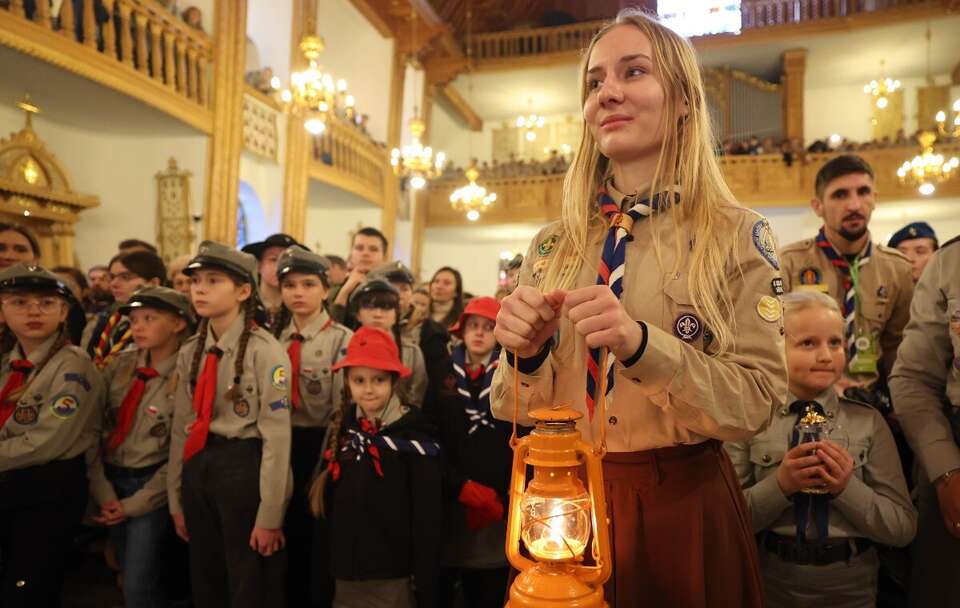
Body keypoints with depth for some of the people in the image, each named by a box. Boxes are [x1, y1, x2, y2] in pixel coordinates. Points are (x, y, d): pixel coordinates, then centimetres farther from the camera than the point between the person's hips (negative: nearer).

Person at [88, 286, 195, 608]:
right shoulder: (120, 365, 0)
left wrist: (135, 504, -10)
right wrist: (103, 493, -5)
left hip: (152, 487, -5)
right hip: (112, 482, 5)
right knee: (139, 576, 17)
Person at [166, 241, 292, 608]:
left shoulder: (265, 351, -15)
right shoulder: (190, 351, 6)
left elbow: (276, 436, -16)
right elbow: (181, 427, 10)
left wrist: (269, 515, -15)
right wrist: (176, 500, 10)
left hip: (244, 468, -6)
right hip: (197, 468, 6)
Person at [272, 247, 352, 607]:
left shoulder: (342, 339, -10)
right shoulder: (275, 337, 6)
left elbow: (342, 408, -12)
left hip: (320, 445, -4)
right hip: (281, 444, 5)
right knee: (290, 535, 17)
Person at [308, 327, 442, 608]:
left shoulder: (413, 433, -13)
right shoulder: (340, 427, 3)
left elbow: (427, 518, -12)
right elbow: (328, 503, 9)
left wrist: (426, 585, -11)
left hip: (393, 577, -4)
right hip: (344, 575, 5)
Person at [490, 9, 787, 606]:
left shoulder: (738, 235, -6)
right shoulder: (551, 246, 1)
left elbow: (759, 401, -11)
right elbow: (514, 412, 3)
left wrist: (643, 345, -26)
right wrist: (524, 353, -18)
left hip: (682, 505, -2)